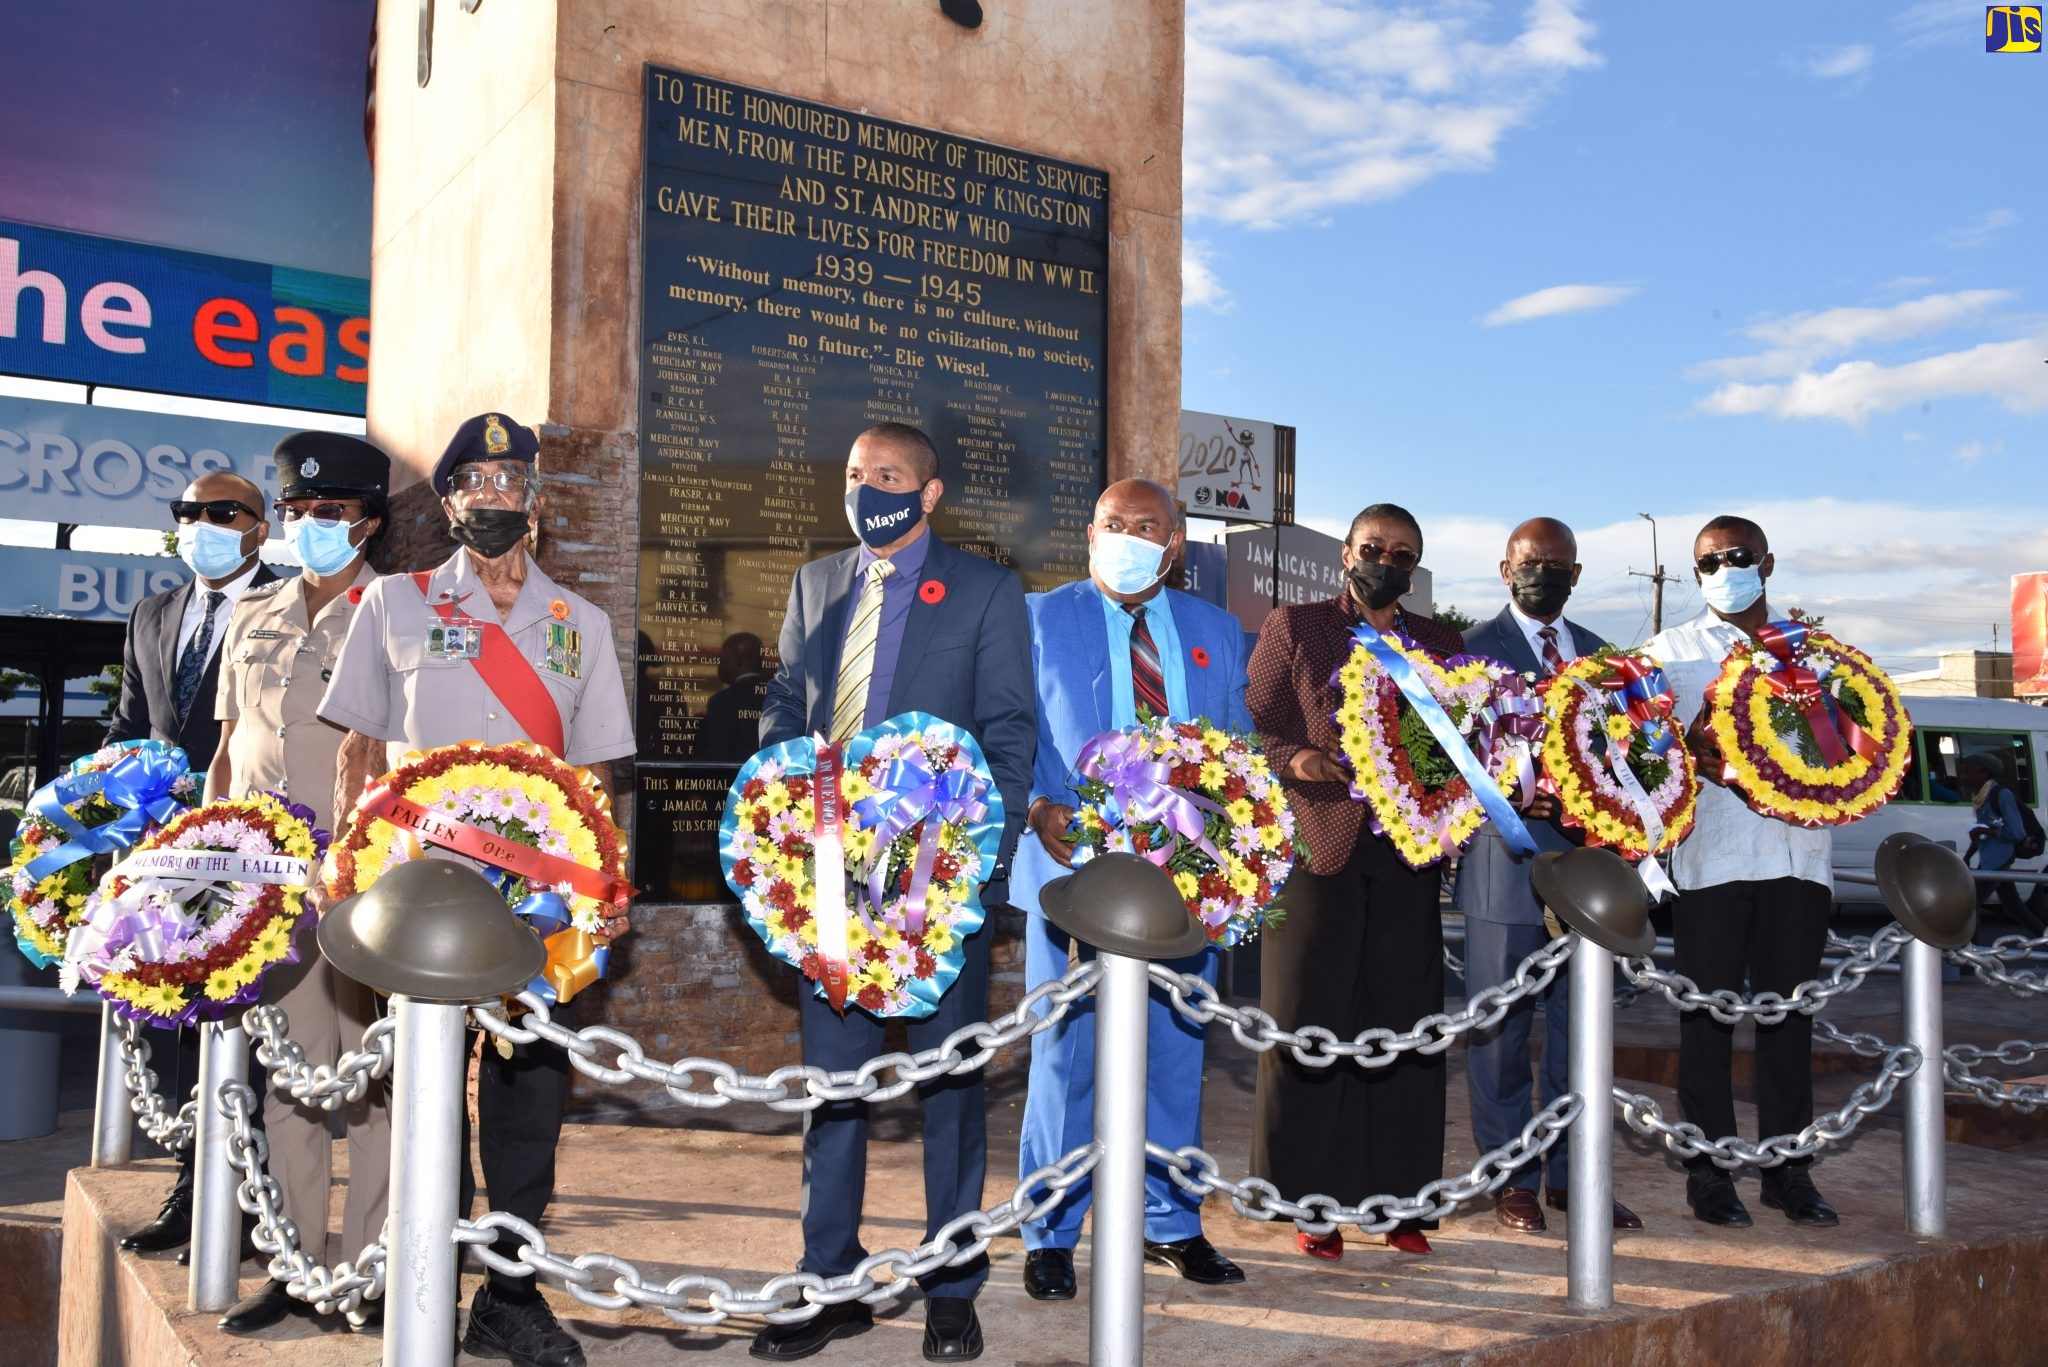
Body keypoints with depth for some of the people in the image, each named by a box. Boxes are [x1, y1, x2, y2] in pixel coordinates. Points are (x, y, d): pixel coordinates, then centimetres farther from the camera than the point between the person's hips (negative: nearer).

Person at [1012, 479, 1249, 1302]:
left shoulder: (1218, 633, 13)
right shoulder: (1037, 619, 4)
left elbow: (1242, 743, 14)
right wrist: (1036, 808, -18)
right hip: (1072, 869, -3)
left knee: (1176, 1055, 10)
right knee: (1064, 1056, 1)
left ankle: (1170, 1223, 26)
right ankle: (1050, 1235, 15)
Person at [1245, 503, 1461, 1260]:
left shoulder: (1442, 645, 17)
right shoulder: (1293, 628, 7)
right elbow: (1254, 729, 1)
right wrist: (1297, 759, -19)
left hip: (1406, 858, 3)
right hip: (1317, 854, -3)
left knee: (1402, 1029, 3)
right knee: (1309, 1027, -1)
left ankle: (1400, 1202, 13)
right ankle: (1316, 1206, 9)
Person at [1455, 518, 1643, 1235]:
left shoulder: (1599, 653, 16)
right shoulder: (1472, 647, 0)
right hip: (1507, 860, -5)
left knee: (1580, 1026, 11)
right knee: (1502, 1028, 3)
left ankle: (1572, 1174, 22)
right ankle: (1512, 1179, 14)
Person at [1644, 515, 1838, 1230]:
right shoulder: (1671, 649, 11)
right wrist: (1691, 749, -19)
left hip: (1798, 852, 2)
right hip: (1711, 856, -2)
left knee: (1790, 1009, 7)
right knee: (1709, 1011, 0)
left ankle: (1789, 1167, 16)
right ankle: (1710, 1171, 7)